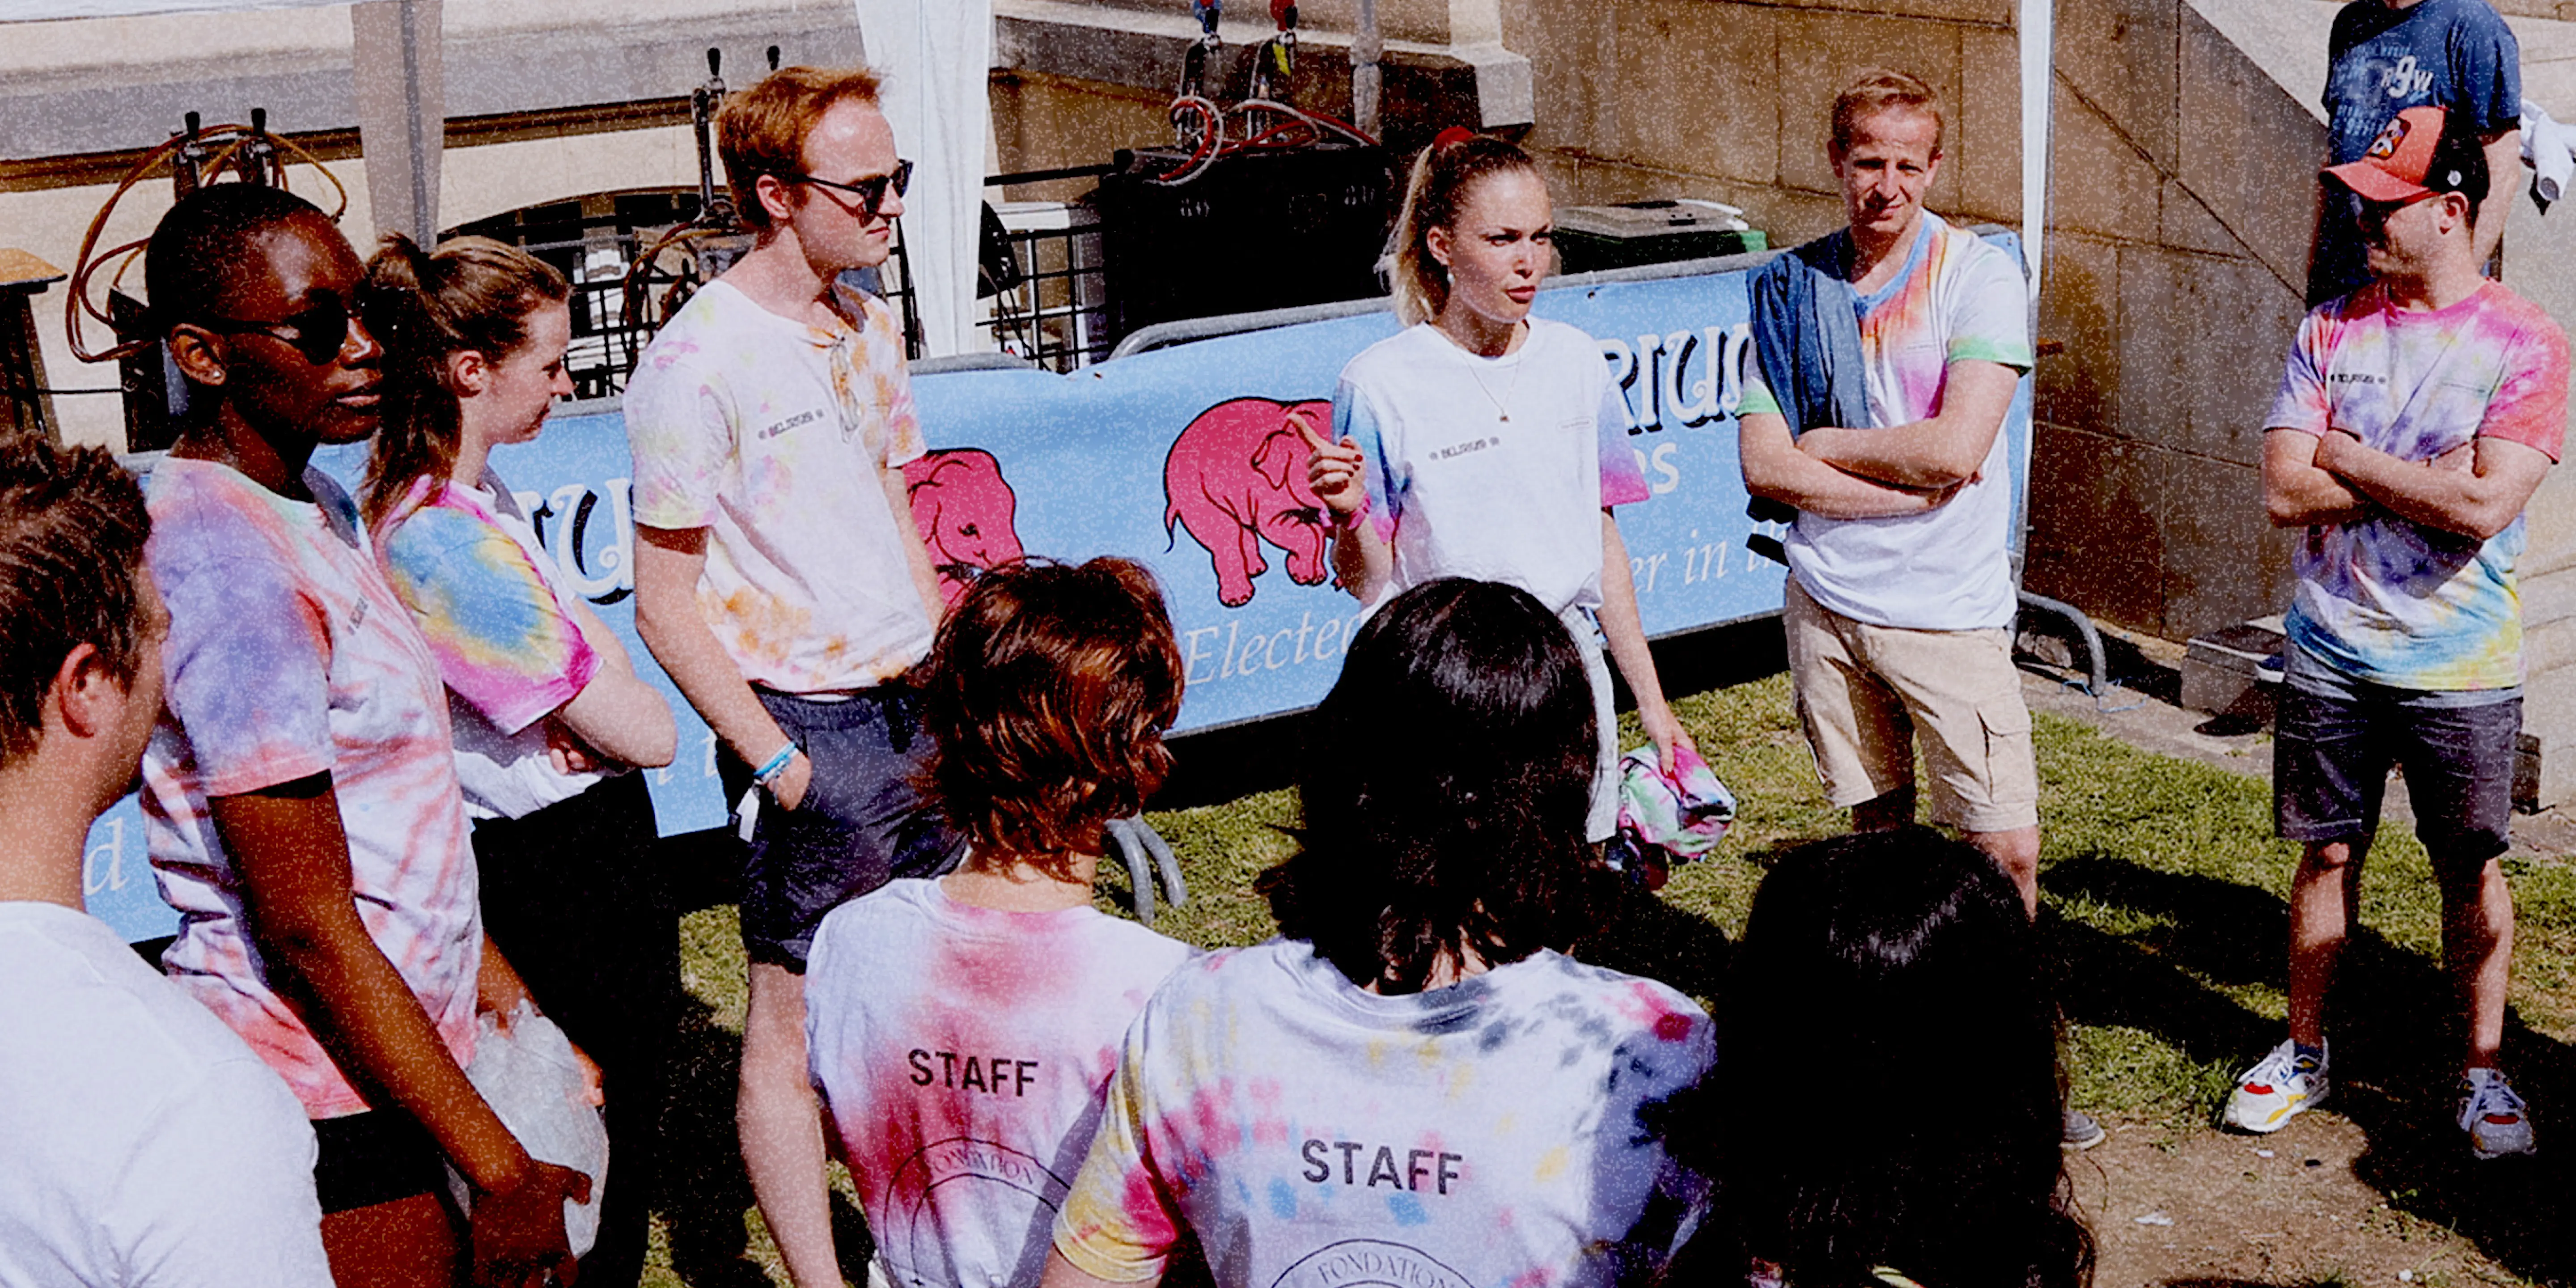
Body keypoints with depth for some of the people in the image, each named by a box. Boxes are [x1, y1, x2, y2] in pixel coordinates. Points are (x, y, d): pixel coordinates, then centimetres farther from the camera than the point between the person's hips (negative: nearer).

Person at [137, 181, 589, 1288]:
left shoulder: (311, 506, 9)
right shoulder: (223, 554, -21)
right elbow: (308, 929, -22)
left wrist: (497, 986, 17)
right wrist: (503, 1171, -19)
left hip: (397, 1042, 9)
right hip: (325, 1095, -9)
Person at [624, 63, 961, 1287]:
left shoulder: (869, 325, 8)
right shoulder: (696, 361, -14)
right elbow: (665, 603, -12)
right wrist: (774, 760, -15)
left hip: (913, 707, 7)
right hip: (809, 724, -7)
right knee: (794, 1019, 4)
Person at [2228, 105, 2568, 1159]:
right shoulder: (2332, 331, 2)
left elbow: (2484, 507, -20)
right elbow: (2285, 491, -7)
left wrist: (2348, 457, -11)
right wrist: (2428, 475, -12)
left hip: (2461, 667, -3)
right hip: (2331, 655, 3)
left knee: (2472, 872, 8)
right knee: (2327, 854, 12)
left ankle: (2483, 1072, 23)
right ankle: (2304, 1052, 27)